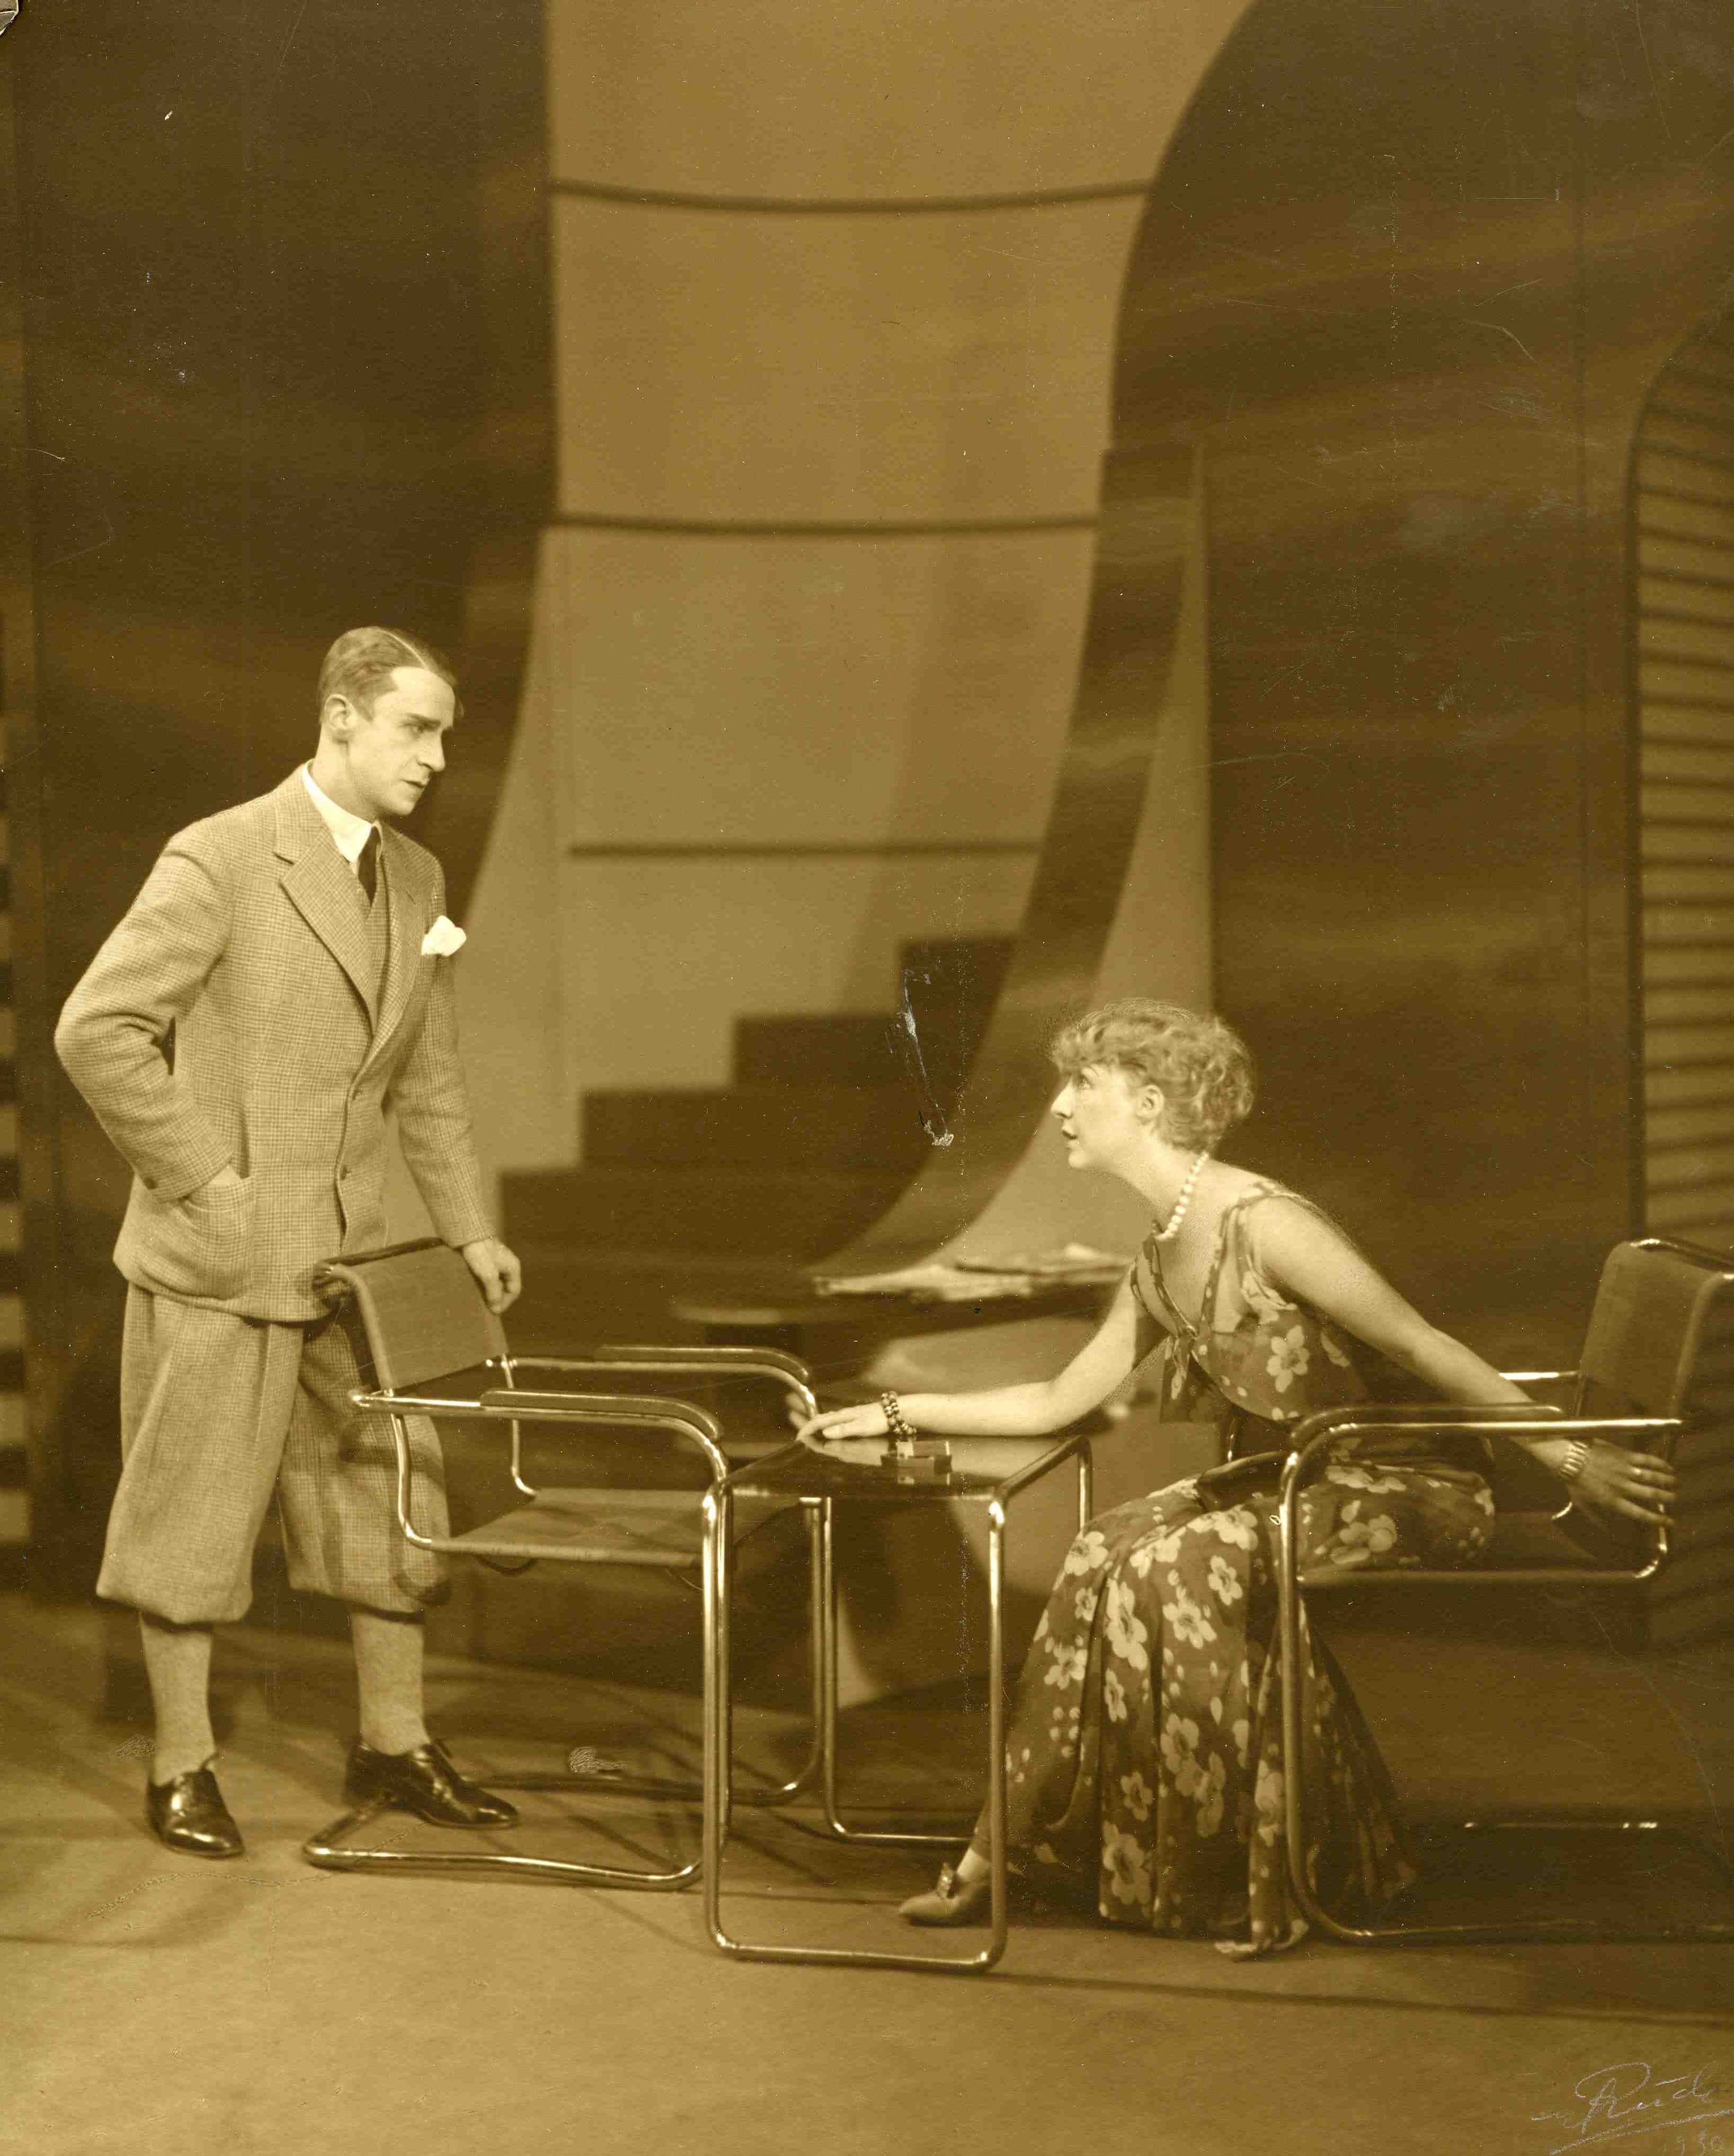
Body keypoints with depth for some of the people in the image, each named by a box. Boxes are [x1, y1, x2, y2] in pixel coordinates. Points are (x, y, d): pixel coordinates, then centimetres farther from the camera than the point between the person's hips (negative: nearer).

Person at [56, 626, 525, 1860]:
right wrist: (204, 1175, -15)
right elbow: (97, 1032, -15)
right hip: (220, 1255, -7)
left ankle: (394, 1744, 24)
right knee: (197, 1514, 3)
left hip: (349, 1251, 7)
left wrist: (469, 1228, 12)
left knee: (394, 1491, 10)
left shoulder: (416, 880, 9)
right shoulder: (219, 863, -13)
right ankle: (183, 1768, 16)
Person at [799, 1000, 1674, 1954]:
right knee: (1107, 1557, -8)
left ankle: (1265, 1881, -11)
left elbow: (1420, 1345, -19)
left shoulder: (1260, 1225, -20)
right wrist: (899, 1411, 17)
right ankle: (1012, 1852, 0)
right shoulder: (1161, 1264, 8)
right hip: (1297, 1482, 8)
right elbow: (1060, 1400, 19)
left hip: (1411, 1483, -8)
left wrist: (1567, 1457, -18)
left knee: (1180, 1570, -23)